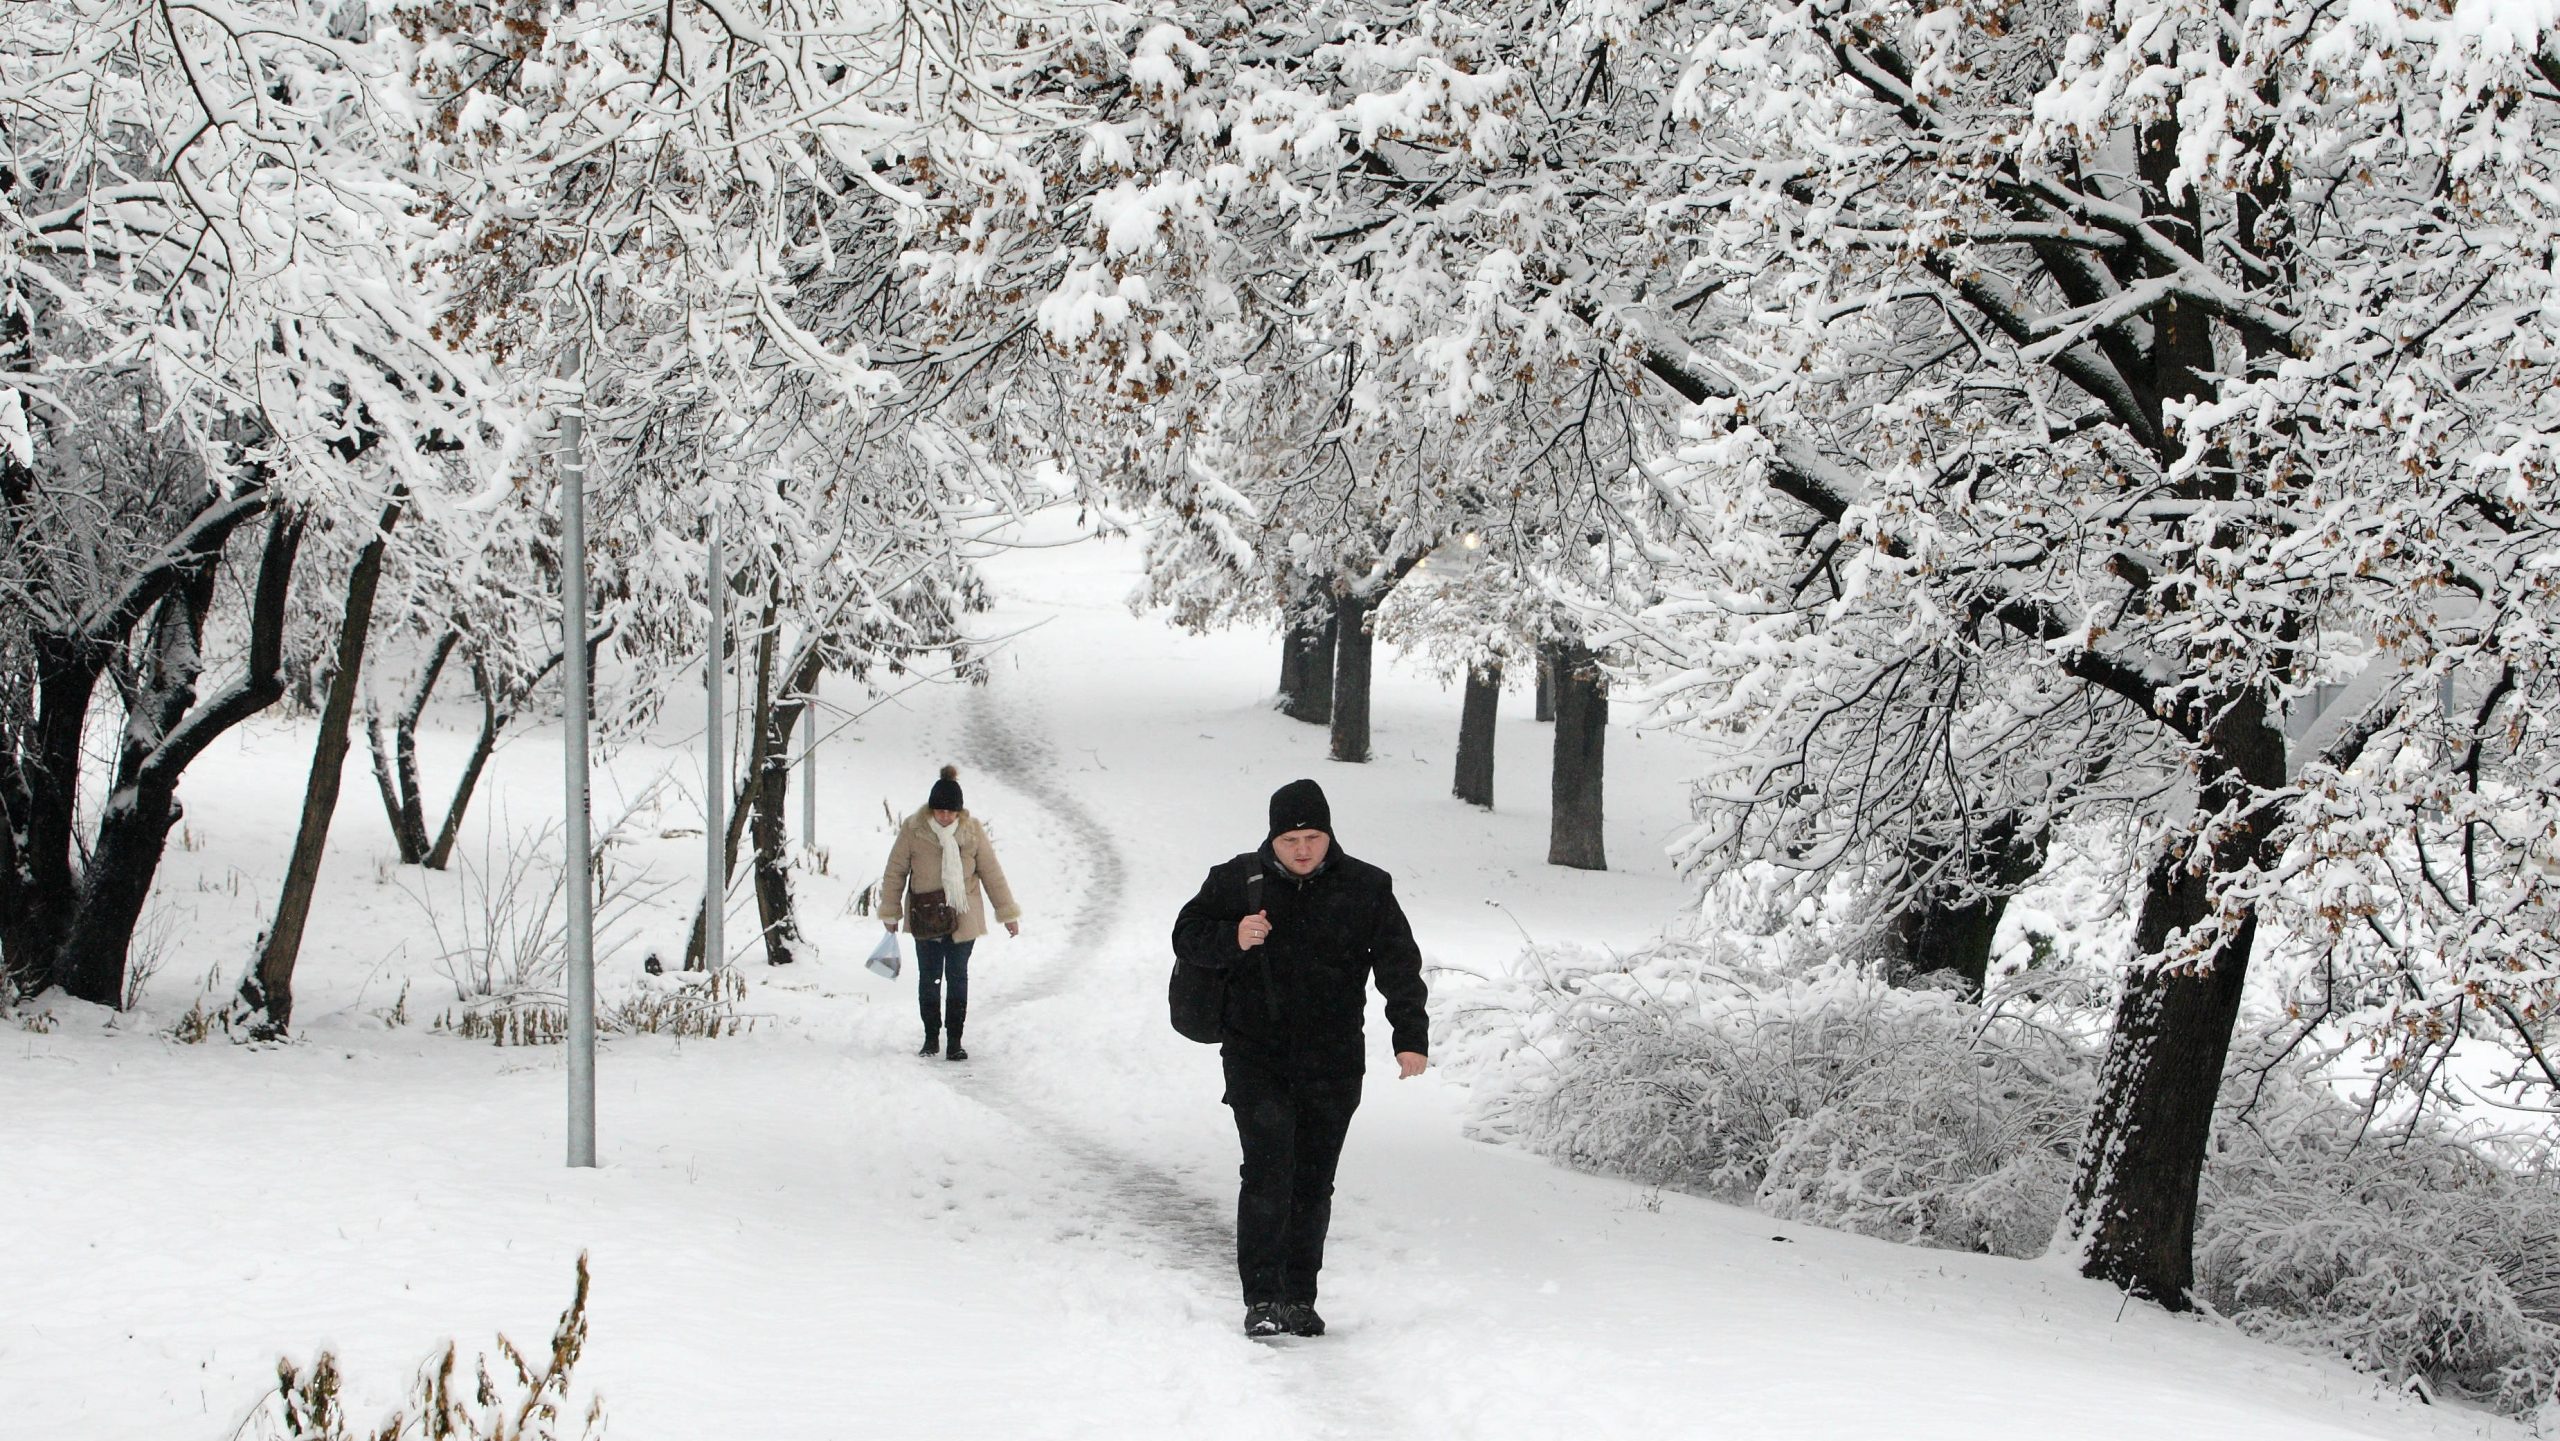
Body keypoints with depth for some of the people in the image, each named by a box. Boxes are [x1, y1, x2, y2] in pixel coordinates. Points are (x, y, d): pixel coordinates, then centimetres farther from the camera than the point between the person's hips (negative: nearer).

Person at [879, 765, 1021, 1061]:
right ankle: (931, 1037, 19)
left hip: (963, 919, 0)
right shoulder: (913, 830, -7)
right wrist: (890, 912, 7)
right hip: (924, 918, 0)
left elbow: (992, 873, 2)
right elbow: (895, 872, 3)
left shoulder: (972, 831, -4)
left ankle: (954, 1040, 10)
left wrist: (1008, 914, 4)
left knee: (957, 979, 3)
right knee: (928, 979, 7)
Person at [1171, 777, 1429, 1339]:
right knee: (1268, 1172, -14)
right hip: (1256, 1056, -1)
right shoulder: (1236, 881, 1)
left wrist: (1410, 1037, -8)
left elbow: (1399, 966, 3)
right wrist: (1233, 939, -15)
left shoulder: (1366, 888, 2)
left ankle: (1300, 1298, 16)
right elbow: (1187, 936, 6)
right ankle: (1263, 1298, -10)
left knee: (1313, 1185, 6)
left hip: (1333, 1065, 1)